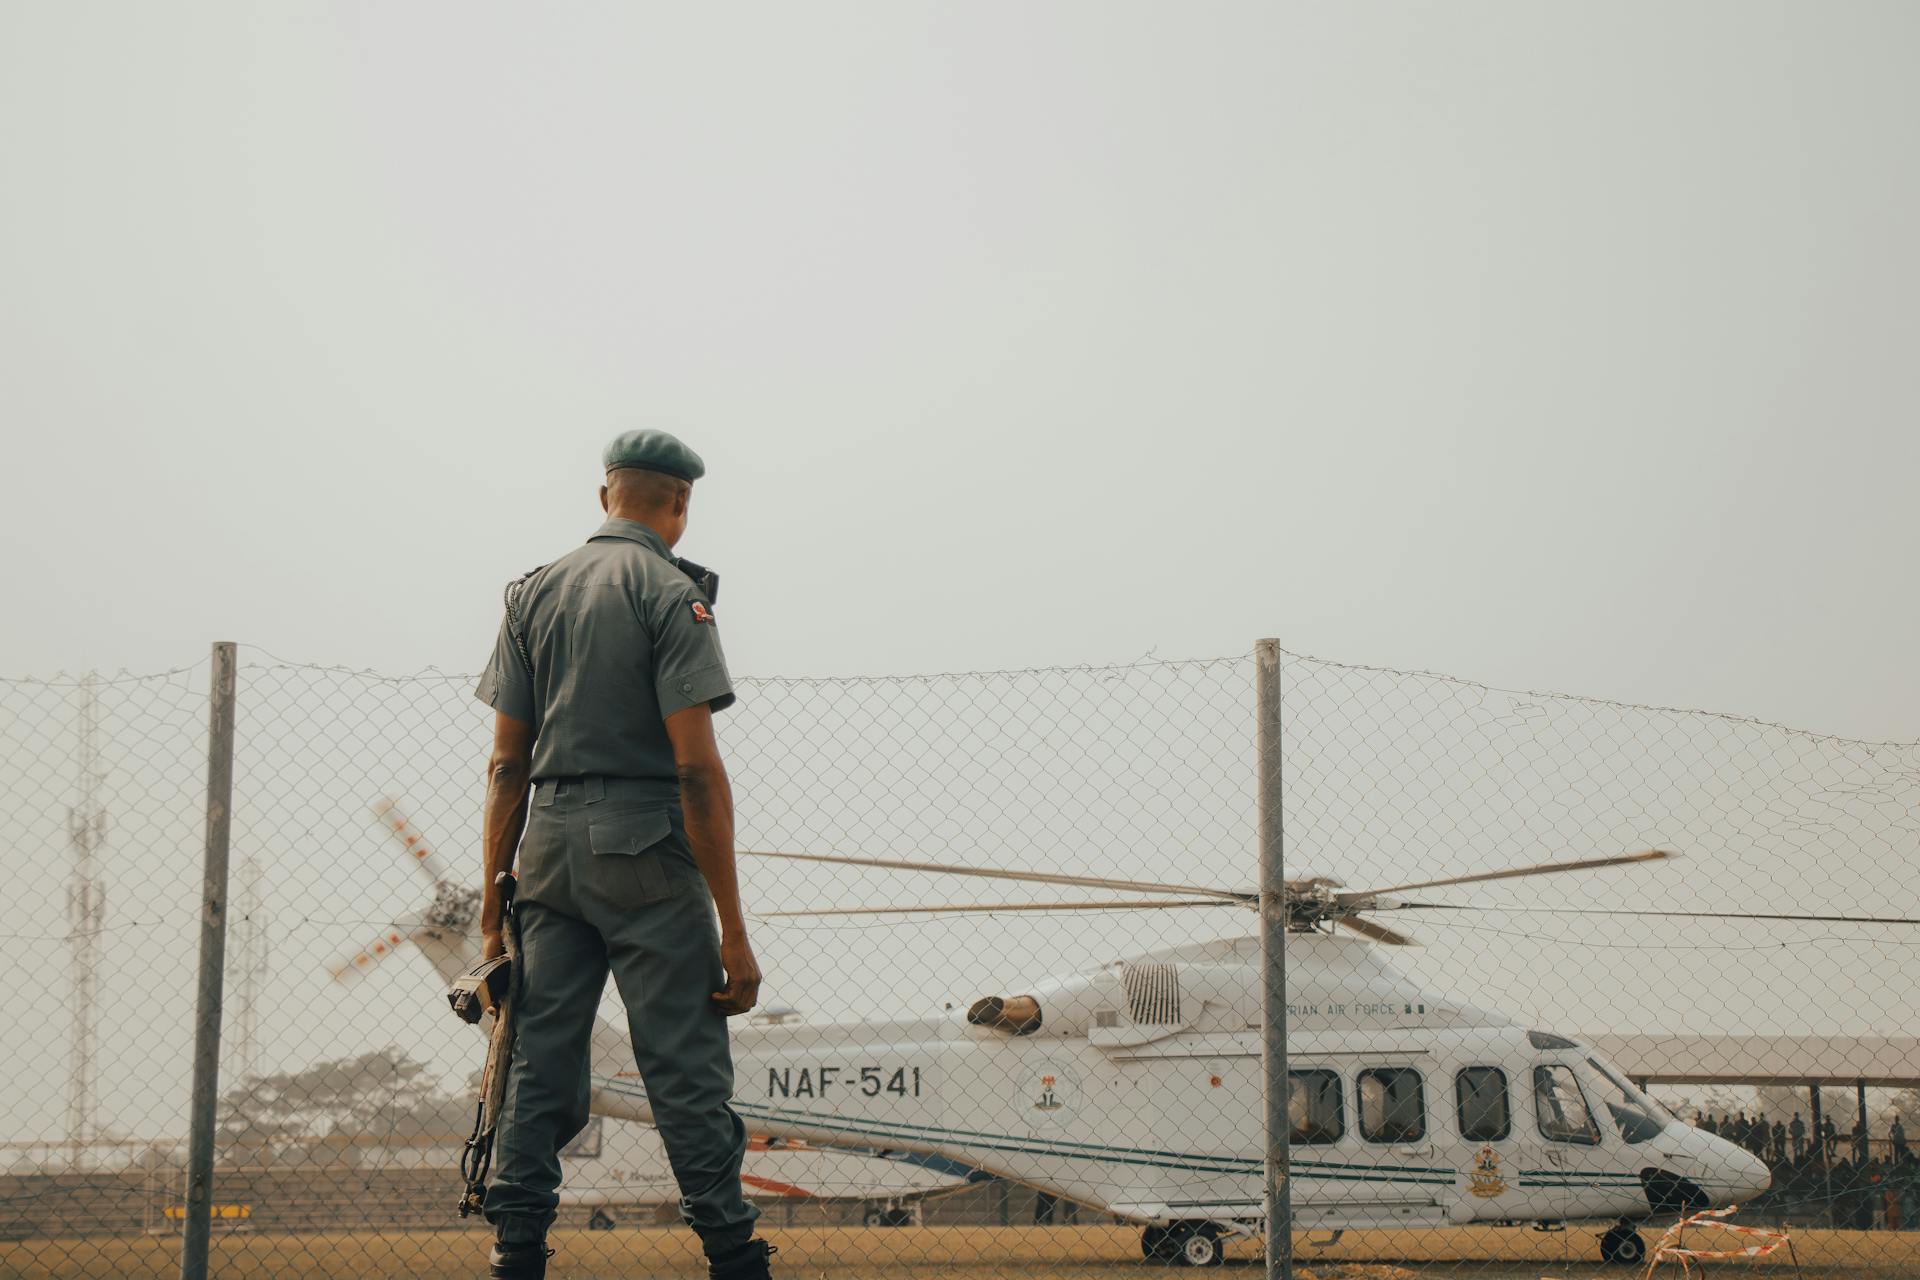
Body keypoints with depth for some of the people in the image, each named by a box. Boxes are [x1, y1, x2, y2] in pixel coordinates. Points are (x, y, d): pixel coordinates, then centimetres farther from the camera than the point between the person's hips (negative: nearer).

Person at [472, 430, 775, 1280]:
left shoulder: (533, 594, 12)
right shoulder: (672, 594, -6)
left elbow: (507, 763, 9)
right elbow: (697, 769, -13)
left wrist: (494, 896, 13)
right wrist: (733, 931, -13)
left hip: (549, 843, 5)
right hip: (647, 853, -5)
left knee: (539, 1059, 7)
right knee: (685, 1064, -3)